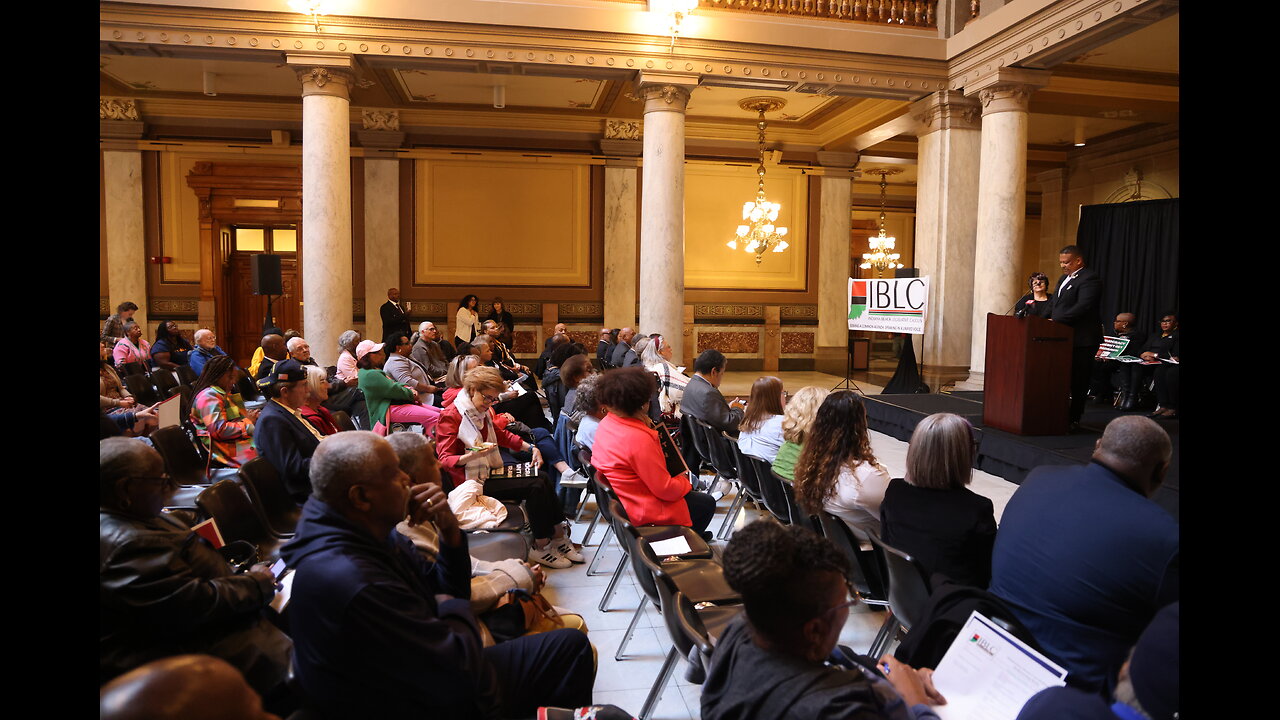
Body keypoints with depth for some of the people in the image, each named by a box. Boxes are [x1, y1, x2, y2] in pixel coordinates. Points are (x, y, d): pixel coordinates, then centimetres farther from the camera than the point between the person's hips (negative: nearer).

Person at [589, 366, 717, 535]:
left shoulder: (606, 423, -7)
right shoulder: (639, 439, -34)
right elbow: (665, 489, -27)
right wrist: (684, 482, -6)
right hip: (643, 511, -9)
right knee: (707, 503, 11)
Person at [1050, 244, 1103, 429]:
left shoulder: (1089, 279, -10)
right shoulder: (1063, 279, 21)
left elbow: (1083, 307, -22)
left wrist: (1056, 320, -24)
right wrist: (1051, 320, 7)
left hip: (1081, 340, -9)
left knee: (1077, 381, -2)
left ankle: (1073, 419, 4)